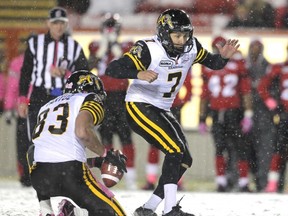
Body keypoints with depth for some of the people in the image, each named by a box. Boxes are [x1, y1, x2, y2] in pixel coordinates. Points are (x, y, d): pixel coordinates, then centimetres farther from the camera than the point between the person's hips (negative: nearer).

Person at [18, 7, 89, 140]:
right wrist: (22, 100, 1)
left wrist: (65, 73, -12)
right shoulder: (35, 43, 6)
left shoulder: (74, 46, 8)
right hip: (39, 98, -1)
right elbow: (25, 73, 7)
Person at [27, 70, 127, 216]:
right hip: (70, 174, -5)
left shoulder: (47, 106, 30)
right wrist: (106, 154, 5)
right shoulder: (91, 99, 12)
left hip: (38, 177, 5)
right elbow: (82, 131, -8)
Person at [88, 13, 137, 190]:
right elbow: (91, 65, -8)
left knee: (125, 135, -7)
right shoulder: (96, 47, 10)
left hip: (121, 95, -1)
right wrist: (103, 46, -12)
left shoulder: (125, 47, 6)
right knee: (105, 136, 0)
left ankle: (131, 176, -7)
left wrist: (117, 49, -15)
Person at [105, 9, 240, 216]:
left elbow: (212, 62, 12)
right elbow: (112, 69, -28)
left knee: (184, 159, 6)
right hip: (139, 107, -8)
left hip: (162, 110, 8)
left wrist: (223, 56, -12)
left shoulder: (191, 47, -3)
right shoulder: (148, 49, -22)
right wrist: (139, 74, -45)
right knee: (175, 150, -23)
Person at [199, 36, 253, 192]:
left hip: (233, 113, -3)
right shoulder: (208, 68, 10)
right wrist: (202, 117, 15)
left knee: (239, 147, -5)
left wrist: (248, 115, -4)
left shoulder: (237, 65, 1)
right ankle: (221, 182, 6)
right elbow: (204, 94, 16)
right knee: (219, 148, 2)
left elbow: (246, 90, 0)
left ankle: (244, 183, -2)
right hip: (216, 113, 3)